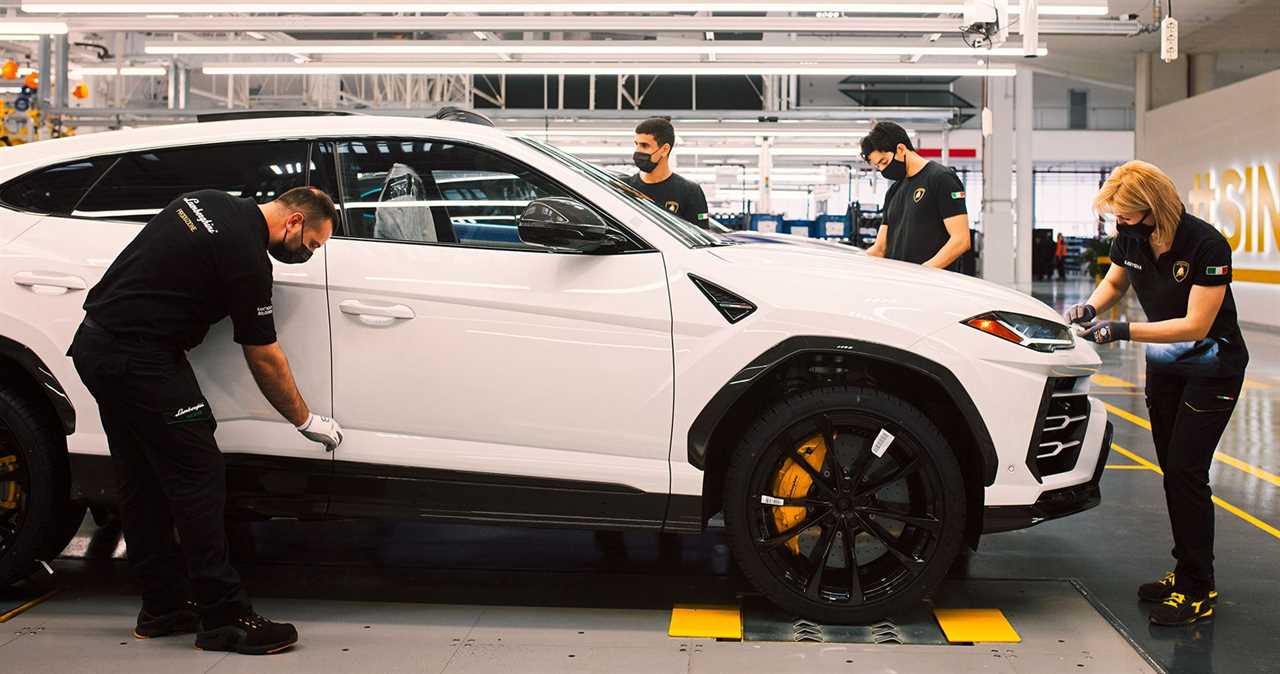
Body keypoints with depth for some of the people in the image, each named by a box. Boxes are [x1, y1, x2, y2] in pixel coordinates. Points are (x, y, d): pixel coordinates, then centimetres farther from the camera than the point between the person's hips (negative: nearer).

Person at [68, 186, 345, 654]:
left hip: (95, 344, 10)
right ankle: (224, 619, -5)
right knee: (198, 480, -7)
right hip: (140, 359, -10)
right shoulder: (245, 255, -15)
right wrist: (306, 421, 2)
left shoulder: (208, 203, 11)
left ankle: (162, 608, 21)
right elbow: (264, 357, -9)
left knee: (142, 483, 14)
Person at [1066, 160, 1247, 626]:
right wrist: (1092, 307, -10)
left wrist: (1122, 332, -32)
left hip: (1212, 368, -7)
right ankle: (1186, 571, 21)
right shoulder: (1131, 238, -8)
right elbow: (1115, 281, 12)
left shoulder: (1206, 246, -27)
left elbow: (1196, 325, -27)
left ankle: (1197, 591, -5)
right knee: (1172, 471, 10)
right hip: (1164, 364, 7)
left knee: (1186, 471, -12)